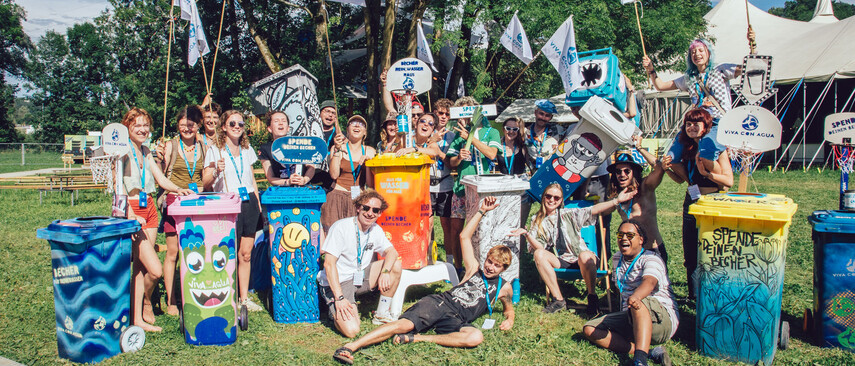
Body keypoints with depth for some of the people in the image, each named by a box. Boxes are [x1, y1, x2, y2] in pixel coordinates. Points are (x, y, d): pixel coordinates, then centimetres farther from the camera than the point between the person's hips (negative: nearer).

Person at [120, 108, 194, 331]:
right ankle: (146, 305, 15)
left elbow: (162, 180, 14)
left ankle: (138, 318, 17)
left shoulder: (146, 152, 15)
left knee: (140, 267, 10)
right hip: (131, 210, -7)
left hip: (149, 208, 8)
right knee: (155, 269, -11)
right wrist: (130, 215, -25)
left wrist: (178, 189, -7)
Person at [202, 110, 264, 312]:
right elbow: (205, 181, -2)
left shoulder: (247, 150, 15)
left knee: (246, 253, 6)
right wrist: (216, 172, -22)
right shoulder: (215, 151, 1)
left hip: (249, 203, 4)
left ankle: (244, 297, 15)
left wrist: (258, 203, 16)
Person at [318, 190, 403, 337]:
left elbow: (391, 251, -4)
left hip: (361, 278, 7)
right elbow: (329, 264, -21)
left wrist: (385, 272, -27)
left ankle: (382, 314, 0)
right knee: (351, 331, -24)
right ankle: (337, 311, 10)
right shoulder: (341, 227, -18)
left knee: (396, 265, -12)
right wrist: (339, 298, -26)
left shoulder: (376, 230, 3)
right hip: (338, 282, -6)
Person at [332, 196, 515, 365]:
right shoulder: (474, 270, 20)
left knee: (476, 337, -36)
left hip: (456, 320, 0)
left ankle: (417, 338, -28)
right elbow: (464, 237, 17)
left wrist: (509, 320, 12)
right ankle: (350, 347, -32)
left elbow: (509, 309, 37)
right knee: (404, 324, -28)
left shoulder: (504, 288, 21)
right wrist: (482, 211, 17)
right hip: (439, 302, 0)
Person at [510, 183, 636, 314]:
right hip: (559, 262, 2)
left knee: (585, 256, -36)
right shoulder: (537, 221, 11)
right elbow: (539, 247, 0)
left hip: (579, 259, -1)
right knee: (539, 254, -27)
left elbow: (594, 210, -3)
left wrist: (617, 200, -15)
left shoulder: (568, 214, 9)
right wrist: (527, 234, -18)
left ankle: (592, 297, -15)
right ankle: (558, 299, -24)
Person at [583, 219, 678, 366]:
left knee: (639, 303, -39)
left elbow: (649, 281, -33)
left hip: (662, 318, -7)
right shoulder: (617, 259, 13)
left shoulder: (651, 259, -10)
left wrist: (635, 296, -54)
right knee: (589, 329, -11)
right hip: (630, 319, 7)